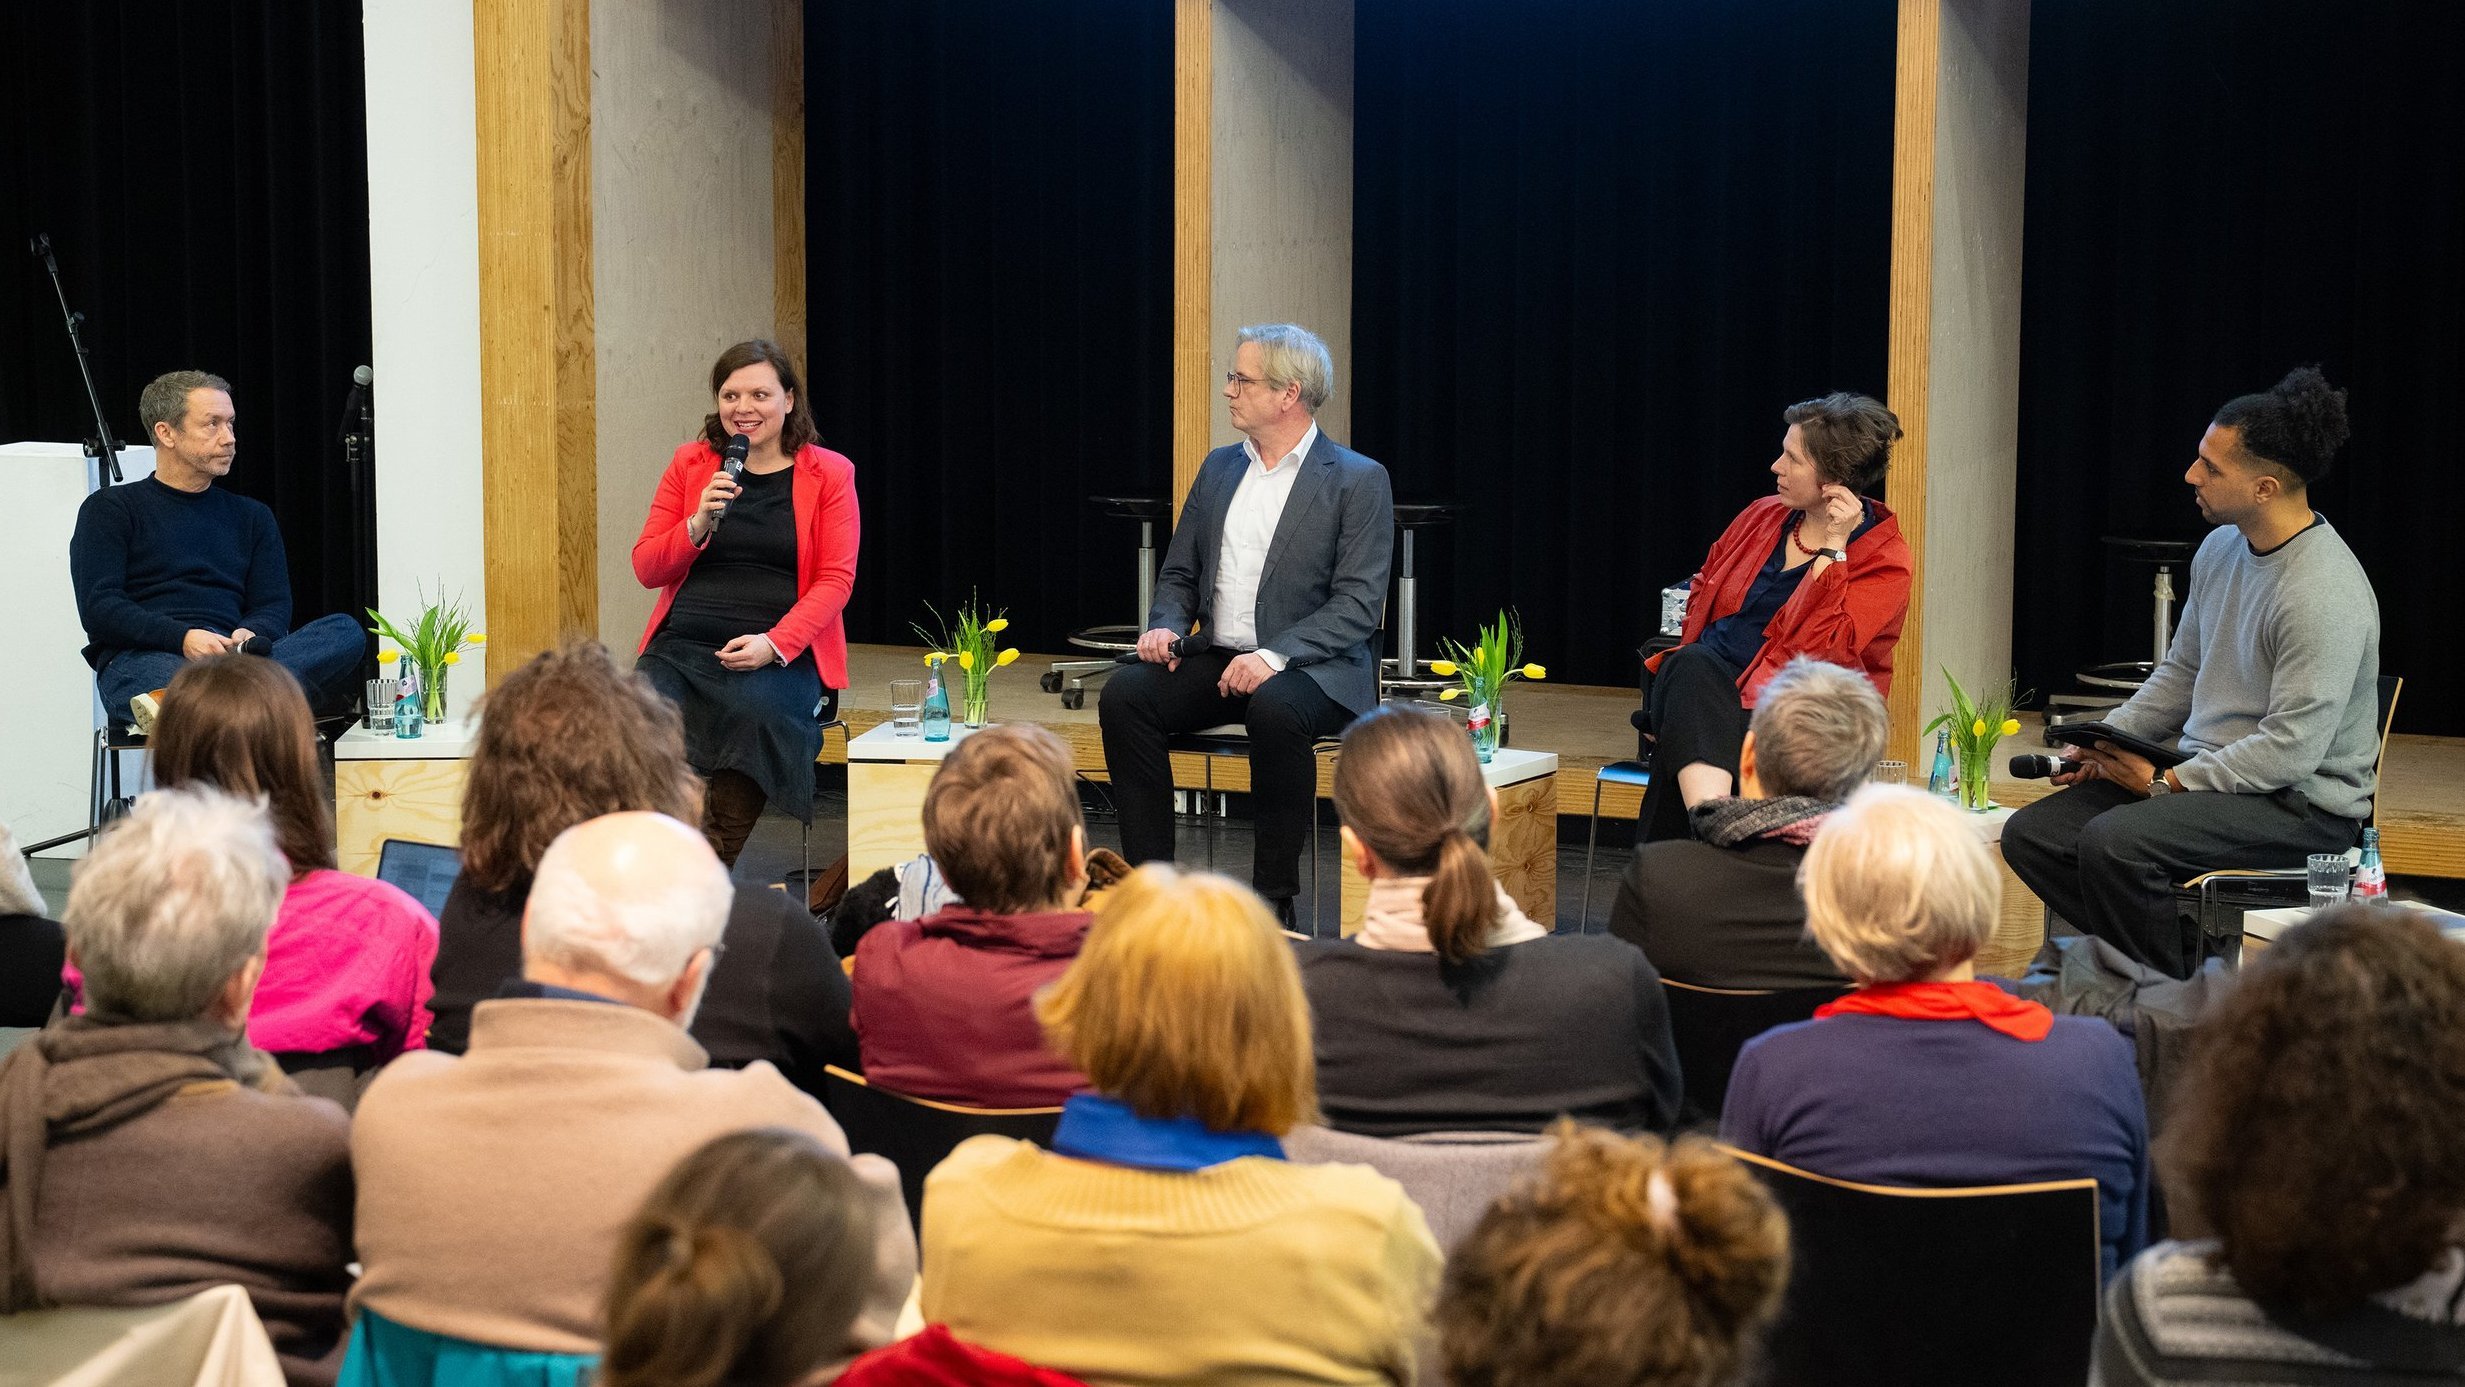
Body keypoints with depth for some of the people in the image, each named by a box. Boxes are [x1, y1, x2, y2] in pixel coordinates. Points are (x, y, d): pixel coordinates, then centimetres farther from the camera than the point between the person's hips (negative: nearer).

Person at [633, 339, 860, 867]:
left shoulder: (829, 474, 8)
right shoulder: (689, 464, 15)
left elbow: (836, 580, 2)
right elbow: (646, 568, 12)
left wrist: (774, 643, -13)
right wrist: (700, 524, -8)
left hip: (782, 654, -2)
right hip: (682, 646, 2)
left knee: (755, 711, -36)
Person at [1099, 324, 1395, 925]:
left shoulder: (1357, 481, -4)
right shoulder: (1220, 468, 16)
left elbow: (1358, 604, -11)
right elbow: (1179, 574, 20)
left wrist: (1276, 656, -24)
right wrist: (1166, 627, -4)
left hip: (1313, 670, -5)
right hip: (1217, 661, 6)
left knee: (1274, 709, -38)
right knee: (1124, 692, -21)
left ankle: (1274, 895, -25)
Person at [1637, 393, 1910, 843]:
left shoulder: (1884, 560, -3)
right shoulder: (1763, 516, 15)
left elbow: (1817, 647, -16)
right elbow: (1701, 591, 27)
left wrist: (1833, 548, -16)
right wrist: (1688, 665, 10)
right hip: (1703, 689, 4)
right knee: (1690, 667, -36)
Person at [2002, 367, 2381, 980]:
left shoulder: (2326, 596, -22)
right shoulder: (2221, 548, 7)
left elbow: (2291, 750, -24)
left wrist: (2167, 783, -17)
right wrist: (2105, 742, 5)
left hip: (2299, 802, -9)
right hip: (2206, 774, 9)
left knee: (2113, 842, -31)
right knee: (2029, 834, -5)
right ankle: (2181, 954, -4)